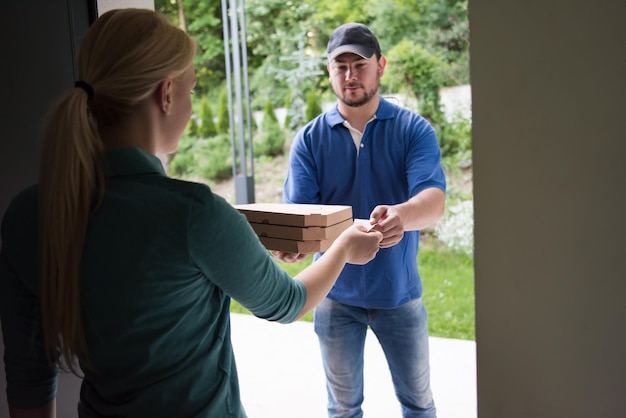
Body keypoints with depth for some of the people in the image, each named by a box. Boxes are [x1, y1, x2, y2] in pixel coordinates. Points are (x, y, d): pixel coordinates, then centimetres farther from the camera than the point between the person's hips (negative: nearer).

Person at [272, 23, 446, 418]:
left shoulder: (414, 130, -7)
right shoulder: (310, 139, -3)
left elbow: (434, 200, -22)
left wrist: (401, 215, -46)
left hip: (399, 292, -1)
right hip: (336, 295, 1)